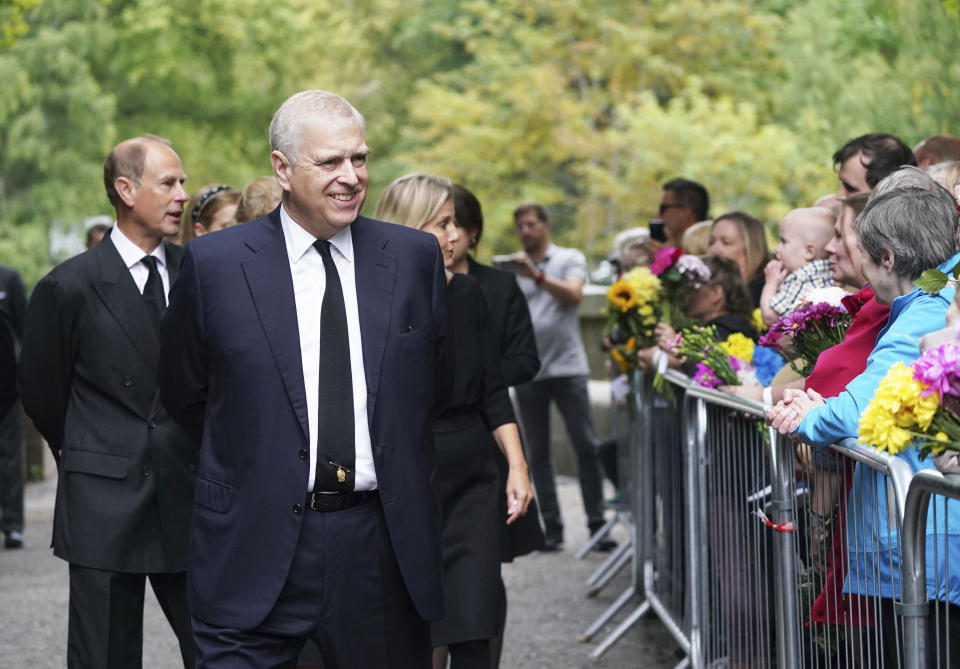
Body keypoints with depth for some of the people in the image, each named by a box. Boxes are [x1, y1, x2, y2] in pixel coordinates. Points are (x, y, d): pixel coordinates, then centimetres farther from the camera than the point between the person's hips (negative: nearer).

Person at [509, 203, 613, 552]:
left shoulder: (570, 259, 7)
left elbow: (573, 294, -12)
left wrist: (537, 275, -22)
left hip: (567, 366, -3)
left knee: (586, 447, -6)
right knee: (537, 454, 1)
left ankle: (597, 524, -2)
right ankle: (552, 528, 5)